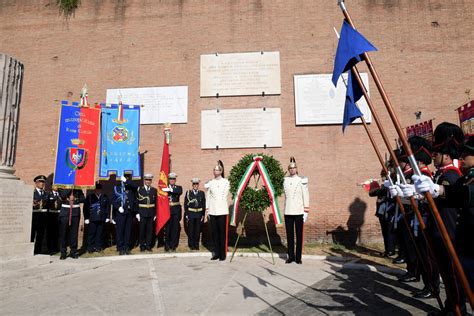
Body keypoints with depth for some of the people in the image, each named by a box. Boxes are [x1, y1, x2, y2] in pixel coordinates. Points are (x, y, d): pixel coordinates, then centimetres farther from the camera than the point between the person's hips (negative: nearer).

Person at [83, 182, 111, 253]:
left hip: (102, 219, 2)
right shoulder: (89, 196, 2)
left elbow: (108, 207, 9)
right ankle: (90, 247, 12)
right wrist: (86, 218, -4)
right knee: (91, 233, 1)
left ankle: (99, 247, 16)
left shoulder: (104, 197, 7)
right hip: (92, 219, -1)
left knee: (100, 233, 6)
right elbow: (85, 207, 1)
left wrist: (107, 217, 5)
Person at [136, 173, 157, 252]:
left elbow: (155, 203, 7)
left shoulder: (154, 190, 7)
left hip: (151, 213, 2)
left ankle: (148, 245, 16)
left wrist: (155, 214, 3)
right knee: (142, 230, 3)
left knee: (150, 229, 5)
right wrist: (137, 213, -6)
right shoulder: (139, 189, 2)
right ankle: (142, 245, 15)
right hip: (142, 213, -2)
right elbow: (137, 202, 0)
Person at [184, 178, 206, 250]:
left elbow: (204, 205, 6)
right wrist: (186, 214, -4)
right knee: (191, 230, 2)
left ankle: (196, 245, 17)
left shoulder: (202, 193, 6)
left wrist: (203, 215, 0)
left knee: (198, 230, 5)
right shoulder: (188, 192, 3)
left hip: (199, 214, 1)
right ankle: (191, 245, 15)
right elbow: (185, 204, 2)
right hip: (191, 214, -1)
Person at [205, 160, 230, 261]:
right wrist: (207, 209, 9)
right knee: (214, 232, 6)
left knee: (222, 232, 0)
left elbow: (226, 195, 9)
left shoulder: (226, 182, 2)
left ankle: (222, 254, 7)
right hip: (212, 211, 3)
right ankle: (216, 253, 16)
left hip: (222, 210, -2)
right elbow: (208, 196, 12)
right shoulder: (210, 183, 9)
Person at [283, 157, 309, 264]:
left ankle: (298, 257, 12)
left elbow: (306, 197, -3)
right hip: (288, 212, 3)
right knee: (289, 235, 7)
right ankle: (291, 256, 16)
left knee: (299, 235, 3)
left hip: (299, 212, -3)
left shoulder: (302, 180, -3)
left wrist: (306, 212, -6)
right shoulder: (285, 181, 6)